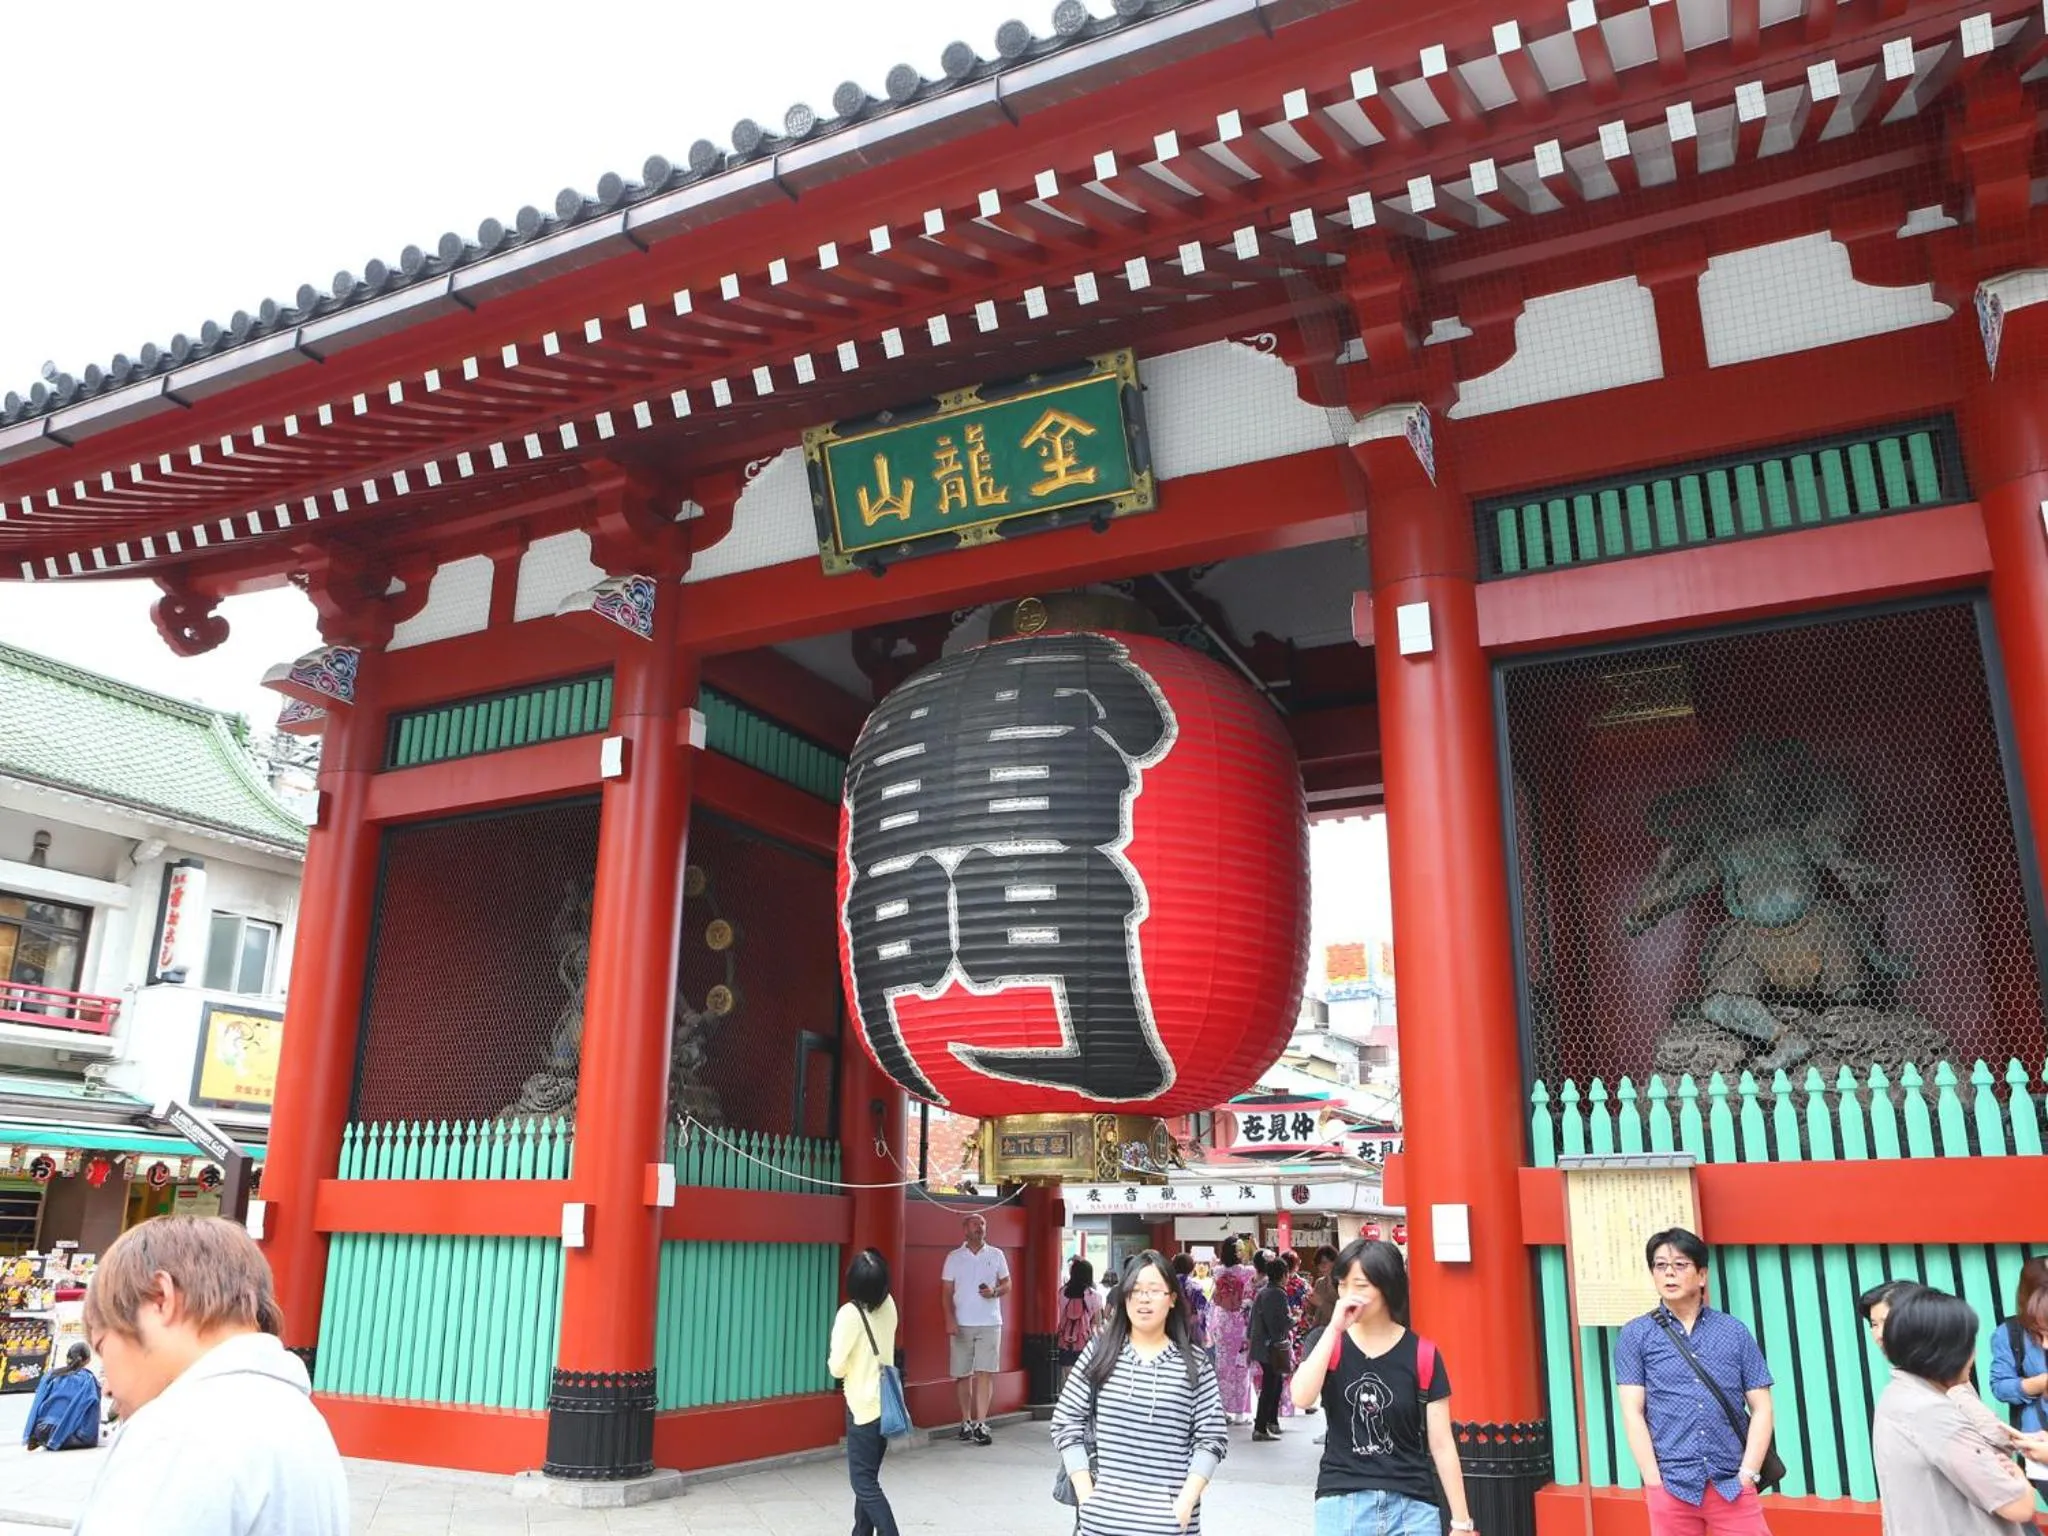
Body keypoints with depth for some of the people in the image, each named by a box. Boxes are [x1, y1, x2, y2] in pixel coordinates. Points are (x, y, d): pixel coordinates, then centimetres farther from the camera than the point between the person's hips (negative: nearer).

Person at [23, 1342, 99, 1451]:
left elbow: (36, 1407, 12)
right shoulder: (88, 1379, 2)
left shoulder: (49, 1375, 12)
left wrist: (31, 1438, 18)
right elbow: (91, 1411, -4)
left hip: (42, 1435, 5)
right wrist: (90, 1437, 4)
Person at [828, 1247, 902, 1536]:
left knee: (863, 1482, -1)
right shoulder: (889, 1306, -1)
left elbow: (837, 1368, -16)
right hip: (886, 1403, 7)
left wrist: (832, 1360, 5)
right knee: (867, 1476, 19)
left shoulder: (850, 1314, -20)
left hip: (864, 1407, -7)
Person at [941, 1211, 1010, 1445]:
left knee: (985, 1373, -8)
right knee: (963, 1374, 5)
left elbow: (1007, 1284, 11)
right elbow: (947, 1292, 2)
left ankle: (980, 1424, -8)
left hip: (990, 1323, 0)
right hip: (962, 1324, 0)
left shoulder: (996, 1255, 6)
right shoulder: (954, 1257, 4)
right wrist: (950, 1320, -10)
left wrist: (995, 1291, -11)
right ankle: (966, 1421, 17)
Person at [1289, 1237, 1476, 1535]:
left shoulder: (1422, 1355, -2)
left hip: (1412, 1507, 0)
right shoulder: (1327, 1342, 1)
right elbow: (1302, 1398, -17)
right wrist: (1334, 1329, -18)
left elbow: (1442, 1444, 1)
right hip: (1341, 1505, 0)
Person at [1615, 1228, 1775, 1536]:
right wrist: (1655, 1483, -7)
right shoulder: (1635, 1335, 3)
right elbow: (1633, 1413, -1)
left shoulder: (1735, 1332, 6)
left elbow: (1761, 1409, 6)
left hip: (1731, 1485, 1)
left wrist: (1747, 1475, -3)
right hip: (1671, 1487, 0)